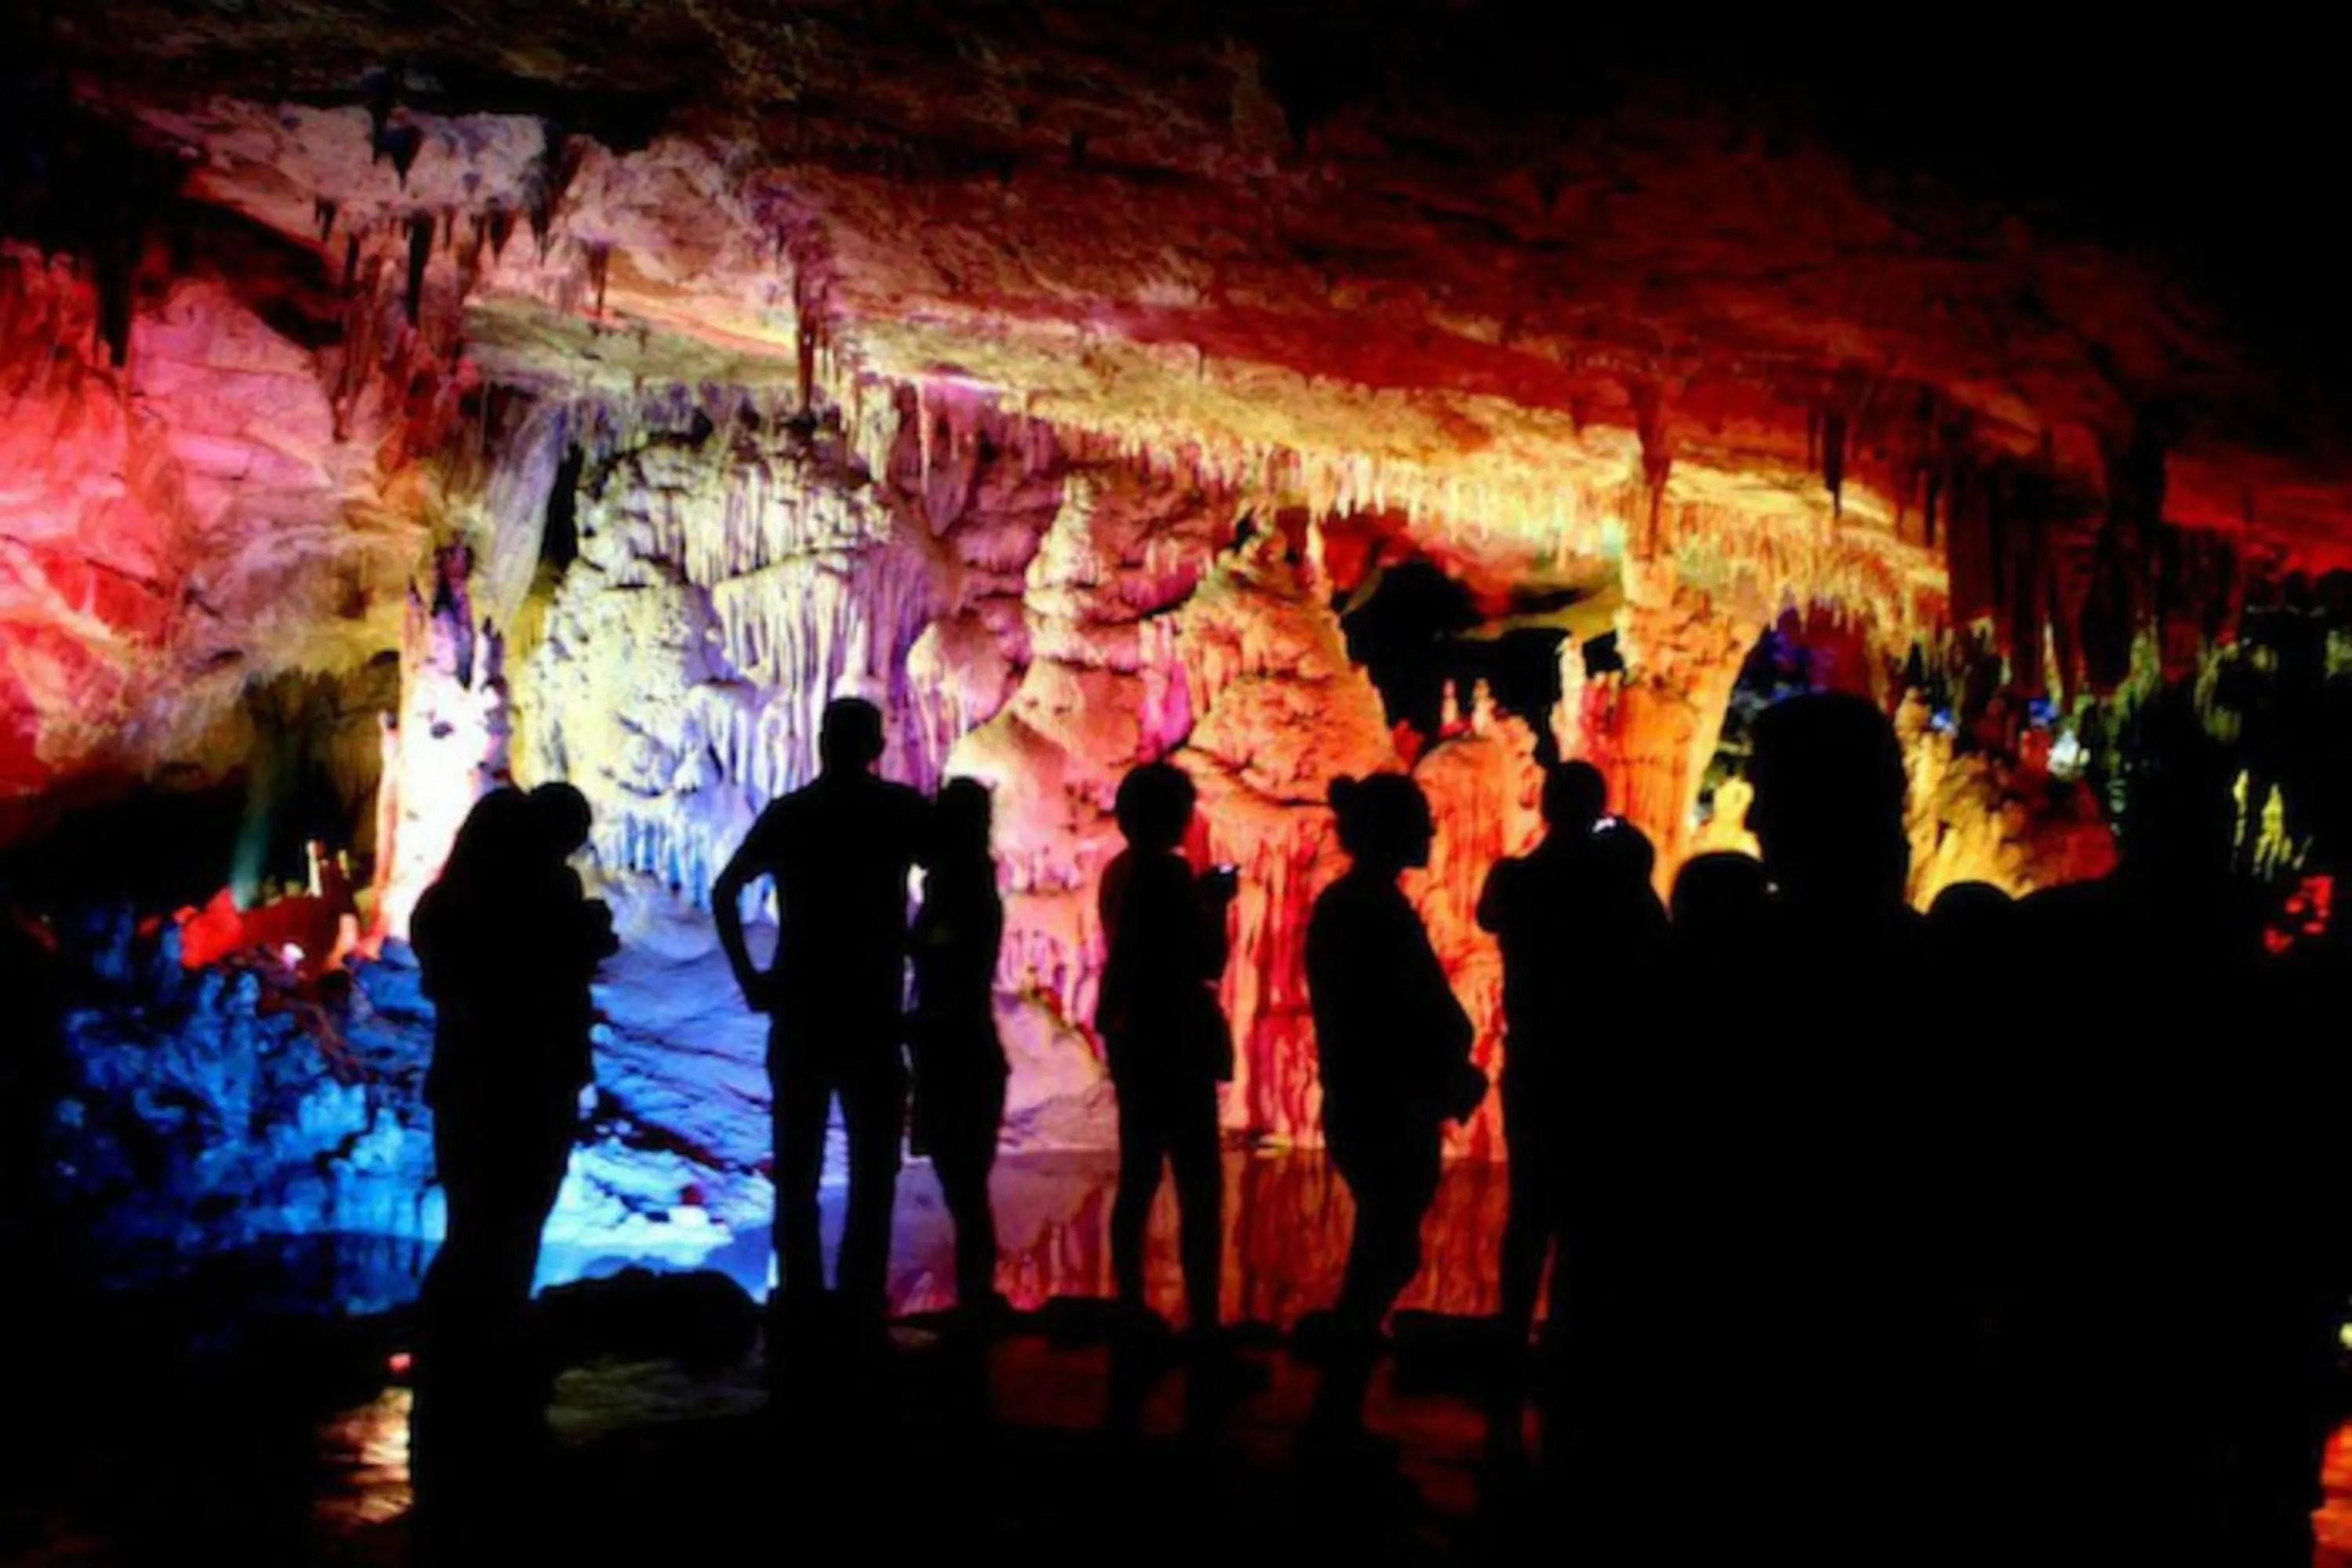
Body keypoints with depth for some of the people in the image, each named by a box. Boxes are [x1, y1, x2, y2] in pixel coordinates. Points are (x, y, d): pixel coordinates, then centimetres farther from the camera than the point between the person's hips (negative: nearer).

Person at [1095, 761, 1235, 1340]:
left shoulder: (1121, 871, 10)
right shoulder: (1168, 871, -16)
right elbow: (1209, 962, -17)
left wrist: (1200, 901, 16)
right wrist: (1217, 904, -3)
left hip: (1131, 1035, 9)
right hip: (1172, 1039, -9)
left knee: (1138, 1179, 16)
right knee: (1200, 1189, -7)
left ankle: (1131, 1313, 23)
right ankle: (1202, 1323, -8)